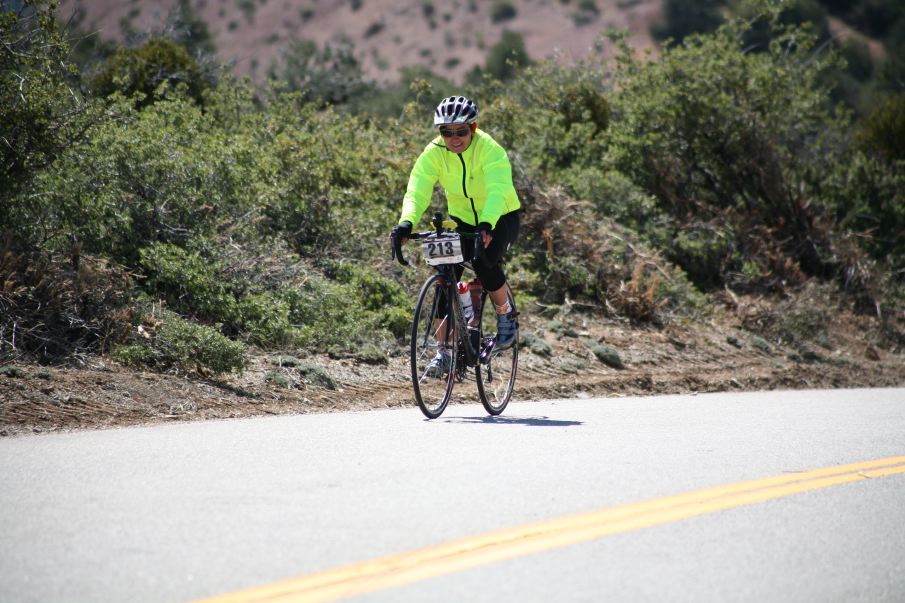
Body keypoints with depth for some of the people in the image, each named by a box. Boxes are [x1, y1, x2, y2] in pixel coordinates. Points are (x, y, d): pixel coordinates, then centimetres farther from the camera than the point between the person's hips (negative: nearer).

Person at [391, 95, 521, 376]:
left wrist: (487, 224, -58)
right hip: (462, 220, 4)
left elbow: (498, 191, -40)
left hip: (500, 218, -4)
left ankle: (507, 315, -1)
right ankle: (444, 348, -4)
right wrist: (406, 223, -47)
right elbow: (417, 190, -28)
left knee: (483, 262, -29)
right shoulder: (434, 153, -16)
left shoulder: (489, 150, -26)